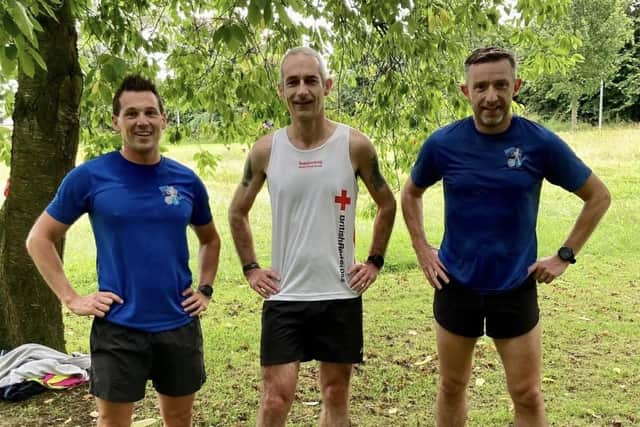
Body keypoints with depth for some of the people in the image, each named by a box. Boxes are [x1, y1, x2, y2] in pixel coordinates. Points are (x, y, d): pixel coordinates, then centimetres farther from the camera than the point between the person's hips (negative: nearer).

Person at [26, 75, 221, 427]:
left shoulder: (186, 180, 2)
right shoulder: (90, 176, -7)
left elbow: (210, 239, 18)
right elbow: (39, 239, 1)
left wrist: (205, 289, 6)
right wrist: (71, 299, -6)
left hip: (179, 325, 3)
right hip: (118, 328, -3)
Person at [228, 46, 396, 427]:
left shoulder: (355, 145, -6)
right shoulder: (265, 150, -2)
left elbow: (387, 204, 9)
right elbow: (238, 212, 12)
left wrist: (375, 262, 4)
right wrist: (250, 268, 5)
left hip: (340, 294, 0)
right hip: (284, 296, 0)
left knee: (336, 392, 14)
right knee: (276, 396, 1)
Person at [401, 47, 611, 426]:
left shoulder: (541, 143, -11)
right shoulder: (443, 143, -8)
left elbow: (599, 196, 2)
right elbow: (411, 193, 12)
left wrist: (565, 256, -3)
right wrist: (422, 248, 2)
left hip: (516, 287, -1)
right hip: (456, 285, 1)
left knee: (528, 395, 7)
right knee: (452, 387, 15)